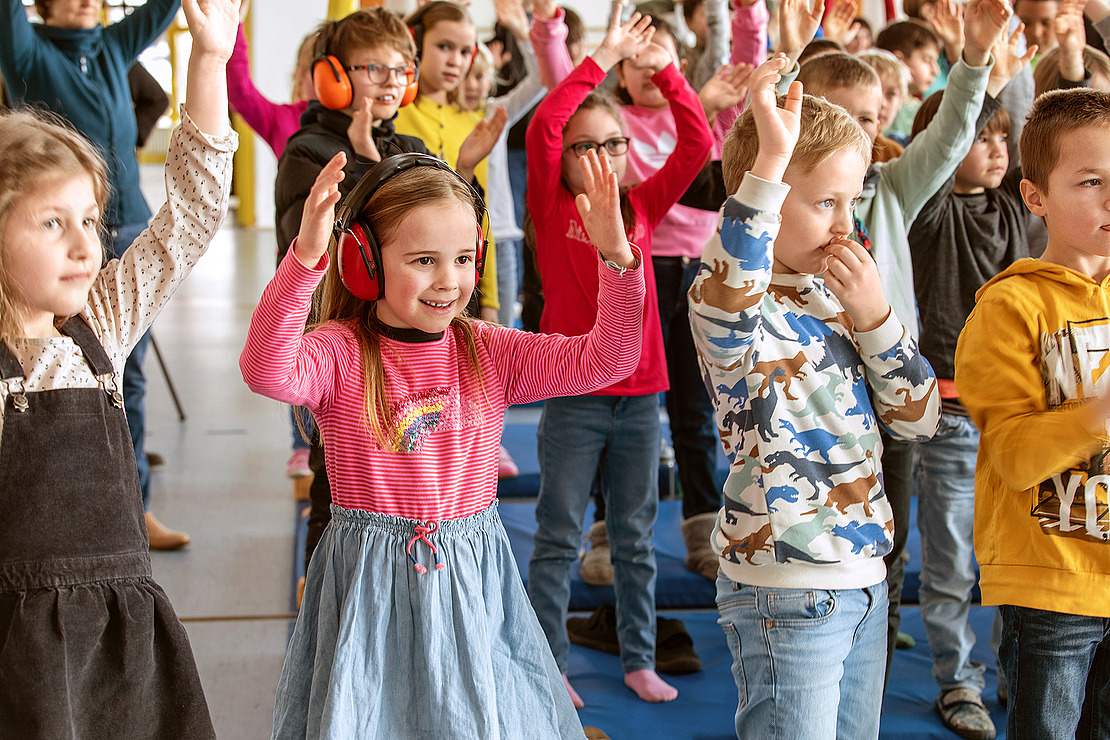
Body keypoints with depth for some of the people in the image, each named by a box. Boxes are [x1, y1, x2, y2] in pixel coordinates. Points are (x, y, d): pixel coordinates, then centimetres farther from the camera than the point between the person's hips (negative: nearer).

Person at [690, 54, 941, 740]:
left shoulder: (838, 294, 9)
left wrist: (874, 316, -7)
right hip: (786, 591, -8)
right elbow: (733, 285, -42)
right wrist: (772, 157, -46)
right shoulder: (729, 304, -15)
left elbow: (919, 417, 6)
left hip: (864, 577, 8)